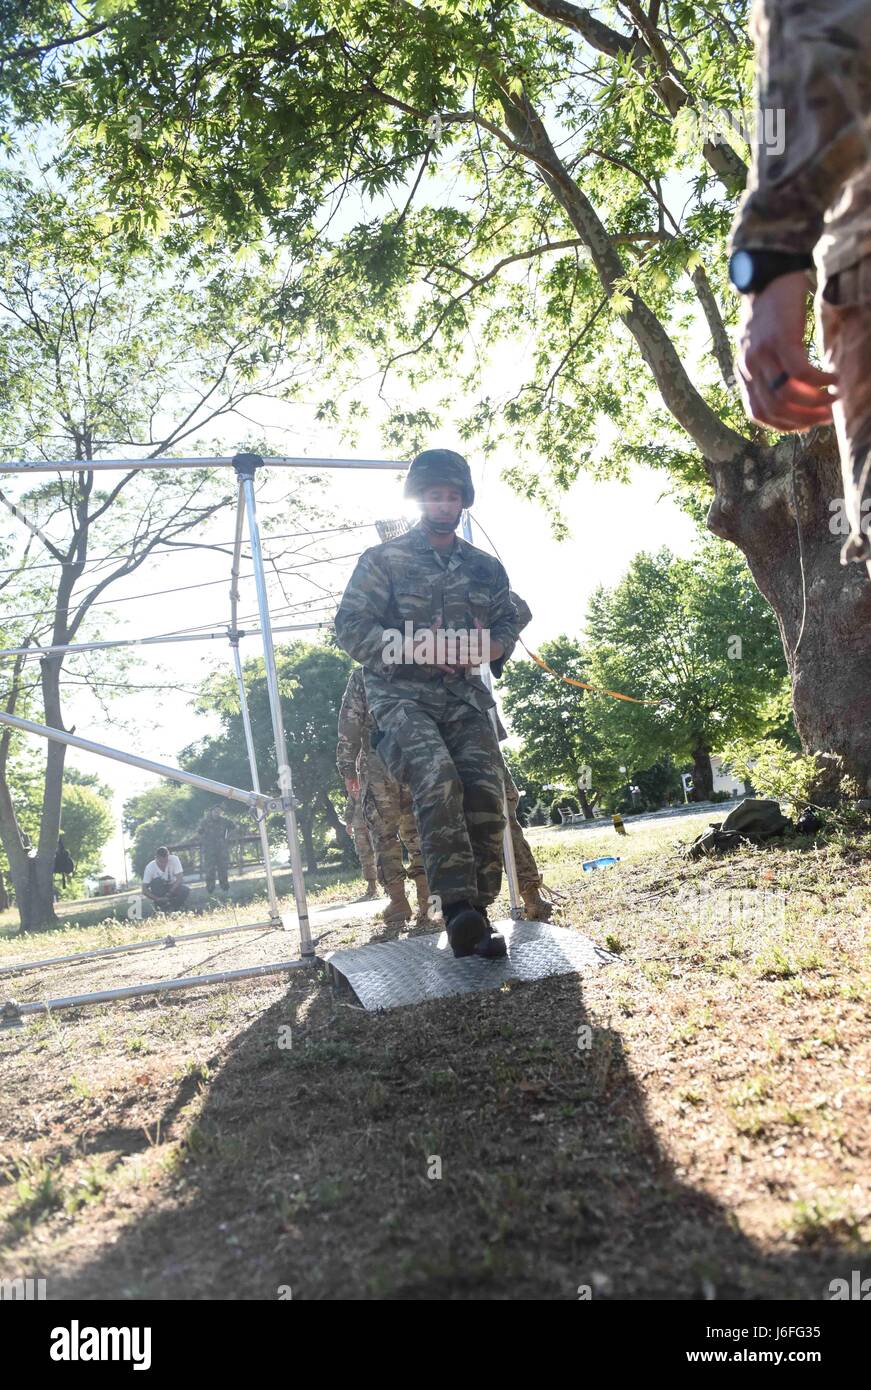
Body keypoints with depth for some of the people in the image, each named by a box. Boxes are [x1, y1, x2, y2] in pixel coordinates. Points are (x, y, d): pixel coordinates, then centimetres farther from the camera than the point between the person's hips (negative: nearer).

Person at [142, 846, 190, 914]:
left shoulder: (174, 859, -23)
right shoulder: (150, 867, -23)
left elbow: (180, 878, -28)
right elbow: (144, 890, -24)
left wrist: (169, 893, -38)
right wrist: (157, 899, -37)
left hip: (173, 886, 0)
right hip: (159, 889, 0)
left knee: (185, 890, -31)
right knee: (156, 882, -33)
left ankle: (173, 908, -4)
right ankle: (162, 907, -17)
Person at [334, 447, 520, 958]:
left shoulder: (487, 568, 17)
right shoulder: (383, 560, 4)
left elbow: (509, 625, 21)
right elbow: (351, 627, -3)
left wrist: (487, 646, -4)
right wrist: (413, 647, -15)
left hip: (465, 695, 4)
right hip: (401, 695, -4)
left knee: (486, 792, -16)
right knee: (438, 777, -30)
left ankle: (478, 914, -5)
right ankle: (458, 906, -30)